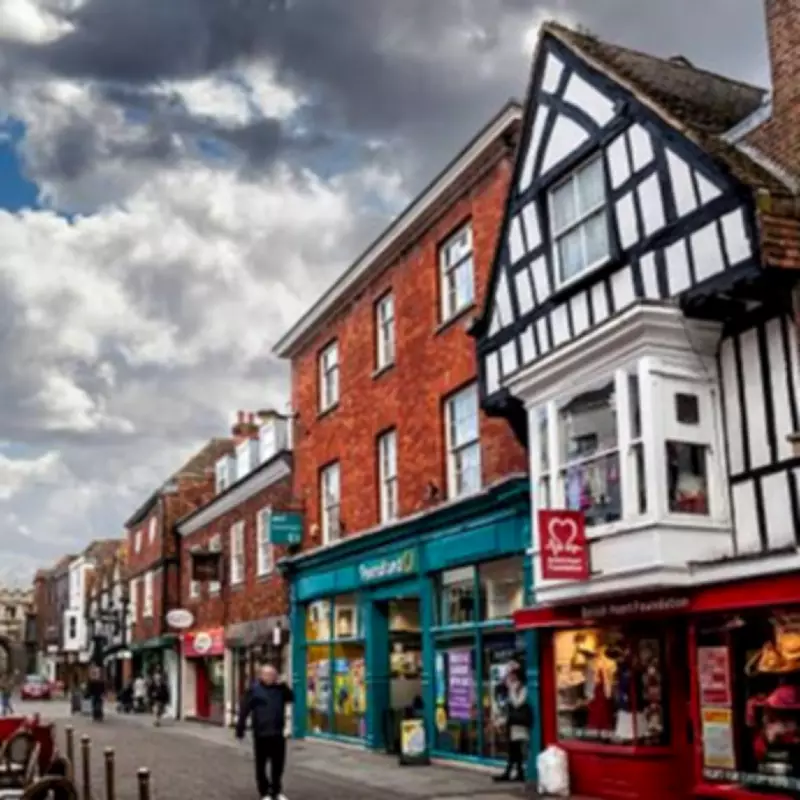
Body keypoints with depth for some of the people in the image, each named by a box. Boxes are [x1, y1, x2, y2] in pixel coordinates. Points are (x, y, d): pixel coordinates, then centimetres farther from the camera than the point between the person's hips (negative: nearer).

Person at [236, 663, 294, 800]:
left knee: (278, 764, 10)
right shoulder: (254, 690, -7)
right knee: (261, 765, 5)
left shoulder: (279, 688, 9)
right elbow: (244, 710, -9)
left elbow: (291, 698, 3)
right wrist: (240, 730, -13)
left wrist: (283, 685, -8)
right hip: (261, 734, -4)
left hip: (277, 733, 4)